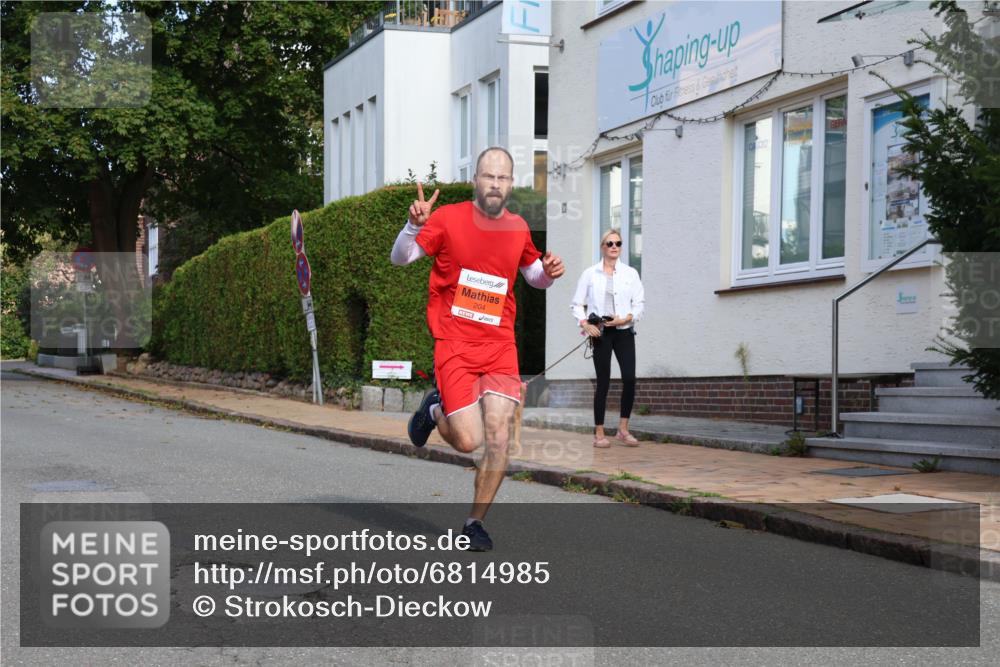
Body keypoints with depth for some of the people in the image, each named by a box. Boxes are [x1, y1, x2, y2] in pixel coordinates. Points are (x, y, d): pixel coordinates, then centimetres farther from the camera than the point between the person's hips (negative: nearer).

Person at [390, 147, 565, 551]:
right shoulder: (449, 218, -5)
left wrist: (549, 273, 1)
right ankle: (435, 410, 26)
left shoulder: (518, 228, 7)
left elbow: (534, 276, 25)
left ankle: (475, 522, 12)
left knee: (499, 438, -7)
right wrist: (414, 225, -23)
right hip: (455, 344, -3)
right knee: (468, 442, -9)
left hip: (500, 345, 3)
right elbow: (400, 259, -4)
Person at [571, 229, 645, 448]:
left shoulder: (630, 273, 9)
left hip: (624, 331, 1)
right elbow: (577, 304, 8)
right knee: (603, 382, -2)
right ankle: (599, 434, 6)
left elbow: (639, 304, 7)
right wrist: (585, 324, -8)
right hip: (600, 332, -1)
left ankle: (623, 430, 1)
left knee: (629, 379, -11)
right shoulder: (590, 274, 6)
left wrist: (627, 318, -11)